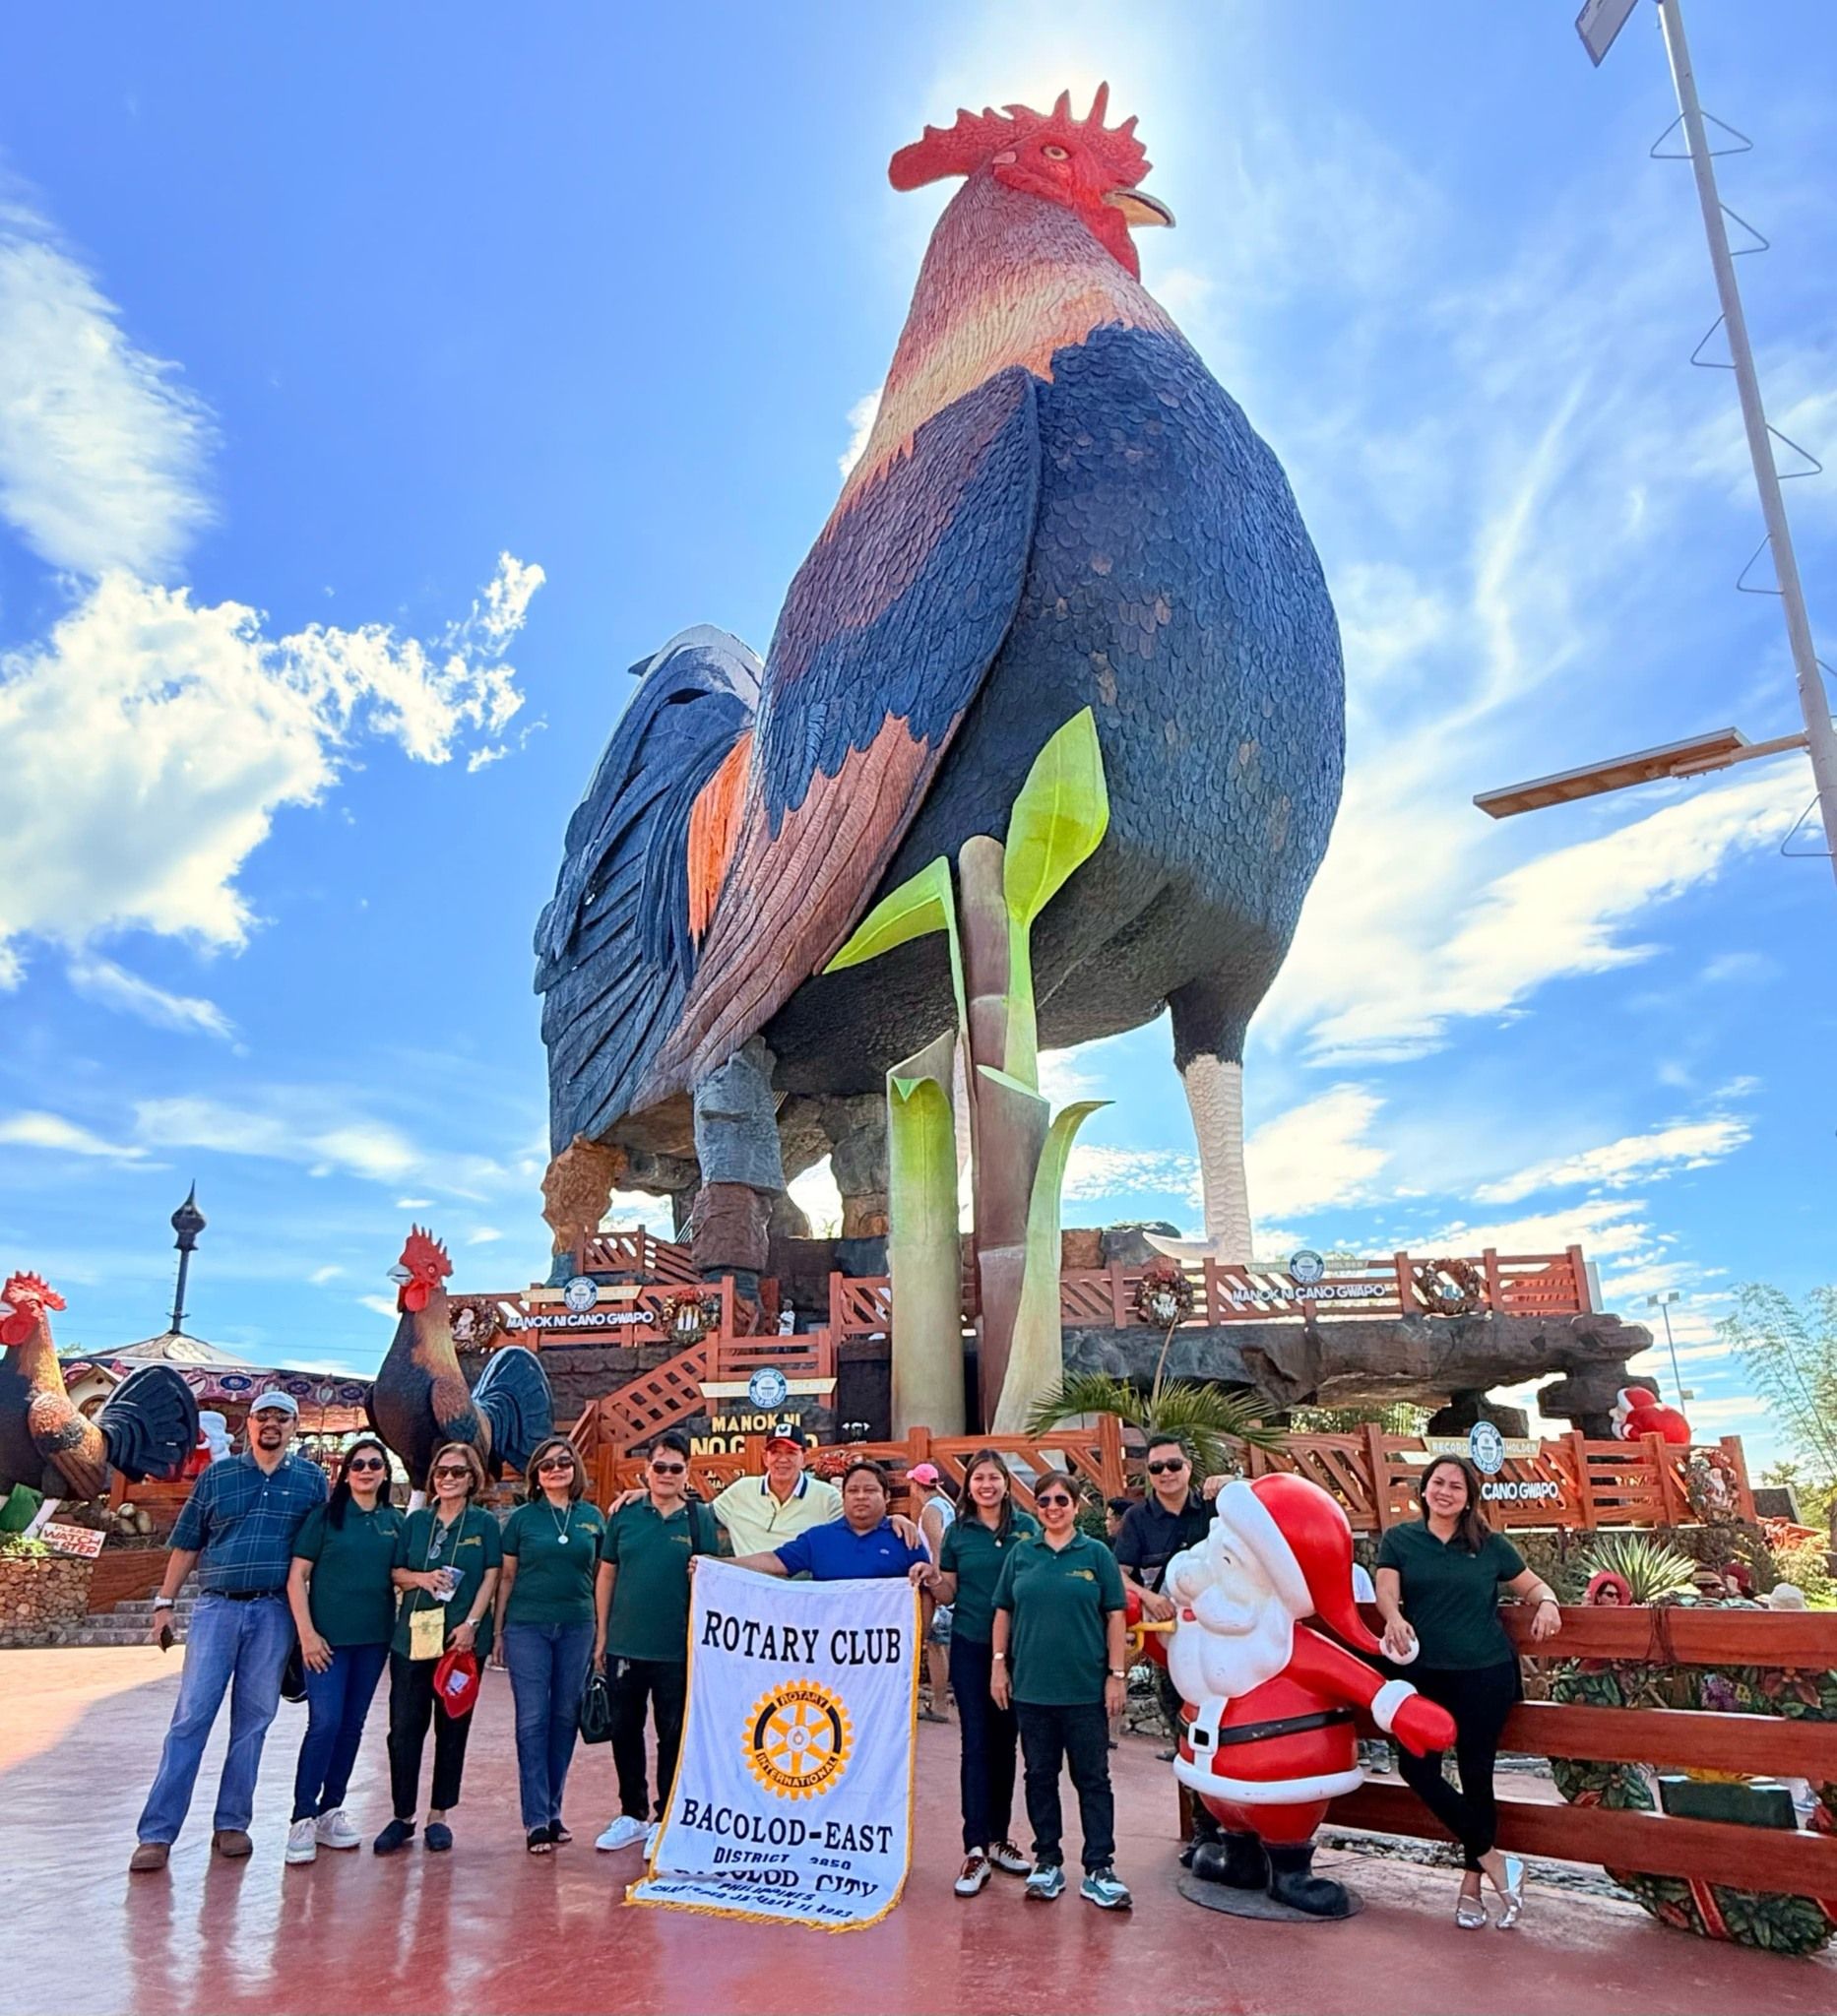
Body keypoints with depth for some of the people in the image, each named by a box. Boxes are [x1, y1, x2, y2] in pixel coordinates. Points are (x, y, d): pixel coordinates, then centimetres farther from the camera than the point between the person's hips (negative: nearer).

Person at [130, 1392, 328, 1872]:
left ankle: (231, 1823, 17)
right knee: (191, 1716, -3)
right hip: (216, 1607, 0)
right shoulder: (217, 1475, 6)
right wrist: (164, 1602, 5)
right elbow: (186, 1544, 10)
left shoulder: (312, 1480, 6)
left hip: (275, 1613, 0)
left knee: (253, 1720, 6)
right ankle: (157, 1832, 3)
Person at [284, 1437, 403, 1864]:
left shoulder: (395, 1521, 8)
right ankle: (302, 1818, 3)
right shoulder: (325, 1515, -3)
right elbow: (297, 1576, -5)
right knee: (325, 1723, -9)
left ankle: (330, 1811, 23)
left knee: (352, 1726, 10)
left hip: (374, 1638, 4)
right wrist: (306, 1632, -12)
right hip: (328, 1635, -4)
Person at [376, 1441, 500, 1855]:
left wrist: (471, 1624, -12)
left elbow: (491, 1577, -1)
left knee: (452, 1728, 5)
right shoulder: (415, 1521, 10)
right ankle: (402, 1817, 13)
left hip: (462, 1638, -2)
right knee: (404, 1727, 0)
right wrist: (421, 1578, -10)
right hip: (412, 1635, 2)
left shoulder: (484, 1523, 4)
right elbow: (395, 1572, 11)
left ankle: (438, 1817, 16)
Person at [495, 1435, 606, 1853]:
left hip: (576, 1627, 2)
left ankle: (552, 1811, 20)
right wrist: (498, 1632, 4)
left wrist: (602, 1631, 7)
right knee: (533, 1720, -2)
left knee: (565, 1718, 8)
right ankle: (536, 1820, 5)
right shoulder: (522, 1518, 1)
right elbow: (506, 1577, 5)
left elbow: (600, 1576, 11)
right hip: (528, 1627, -2)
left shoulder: (592, 1517, 6)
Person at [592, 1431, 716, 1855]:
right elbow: (606, 1575, 8)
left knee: (673, 1736, 6)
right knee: (624, 1732, 13)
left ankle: (665, 1819, 22)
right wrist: (601, 1634, 6)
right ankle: (633, 1814, 30)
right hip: (625, 1645, 2)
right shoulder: (624, 1516, 3)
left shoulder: (700, 1519, -1)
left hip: (677, 1650, -2)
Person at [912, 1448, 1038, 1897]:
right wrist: (931, 1580, -14)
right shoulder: (958, 1531, 2)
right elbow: (949, 1594, 6)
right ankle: (975, 1849, 2)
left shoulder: (1027, 1527, 0)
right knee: (976, 1744, -2)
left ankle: (998, 1838, 22)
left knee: (1004, 1743, 10)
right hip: (970, 1647, -1)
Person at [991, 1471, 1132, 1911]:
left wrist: (1117, 1674, -3)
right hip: (1031, 1687, 2)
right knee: (1040, 1775, 11)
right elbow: (1003, 1612, 9)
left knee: (1093, 1778, 4)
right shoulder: (1020, 1555, 5)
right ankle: (1048, 1861, 24)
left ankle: (1099, 1868, 12)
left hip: (1086, 1689, -2)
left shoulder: (1097, 1554, -1)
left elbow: (1114, 1616, 0)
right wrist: (998, 1665, 3)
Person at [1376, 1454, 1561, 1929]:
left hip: (1485, 1675, 0)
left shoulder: (1490, 1545, 6)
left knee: (1476, 1774, 3)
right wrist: (1394, 1618, -27)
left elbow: (1531, 1584, 13)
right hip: (1425, 1675, 1)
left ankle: (1471, 1886, 19)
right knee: (1417, 1767, -11)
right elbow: (1386, 1589, -6)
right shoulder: (1399, 1539, 5)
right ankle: (1494, 1861, 6)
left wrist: (1546, 1601, -9)